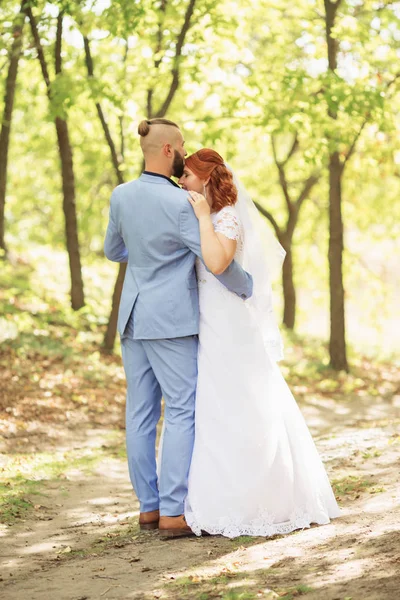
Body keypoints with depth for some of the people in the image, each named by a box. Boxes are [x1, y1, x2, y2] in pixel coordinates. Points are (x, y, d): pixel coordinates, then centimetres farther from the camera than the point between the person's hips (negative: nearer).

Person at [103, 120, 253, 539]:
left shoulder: (121, 196, 3)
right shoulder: (181, 204, -17)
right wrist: (248, 290, 2)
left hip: (133, 316, 7)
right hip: (172, 320, -7)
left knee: (141, 412, 9)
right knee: (183, 411, -4)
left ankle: (149, 506, 14)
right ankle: (173, 513, -7)